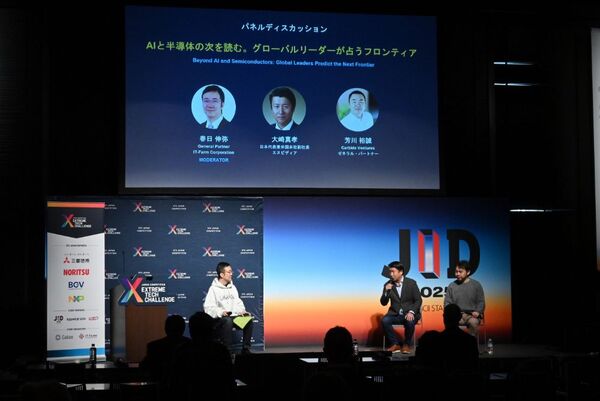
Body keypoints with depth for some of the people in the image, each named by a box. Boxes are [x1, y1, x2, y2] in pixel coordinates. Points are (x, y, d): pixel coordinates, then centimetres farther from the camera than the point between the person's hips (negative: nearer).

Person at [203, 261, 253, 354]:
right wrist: (221, 312, -29)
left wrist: (242, 311, -5)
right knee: (228, 321, -38)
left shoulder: (232, 287, 15)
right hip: (218, 319, -6)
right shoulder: (214, 289, -6)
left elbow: (238, 303, 16)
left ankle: (246, 348, -10)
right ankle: (227, 350, -32)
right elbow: (208, 307, -13)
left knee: (249, 320, -18)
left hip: (233, 317, 6)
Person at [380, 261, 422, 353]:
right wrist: (386, 292, -15)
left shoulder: (411, 283, -2)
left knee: (410, 322, -36)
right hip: (395, 314, 2)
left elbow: (418, 300, -4)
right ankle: (395, 344, -12)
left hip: (409, 313, -2)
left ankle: (406, 344, -10)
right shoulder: (388, 285, 4)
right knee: (384, 321, -28)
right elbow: (383, 303, 4)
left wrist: (411, 312, -21)